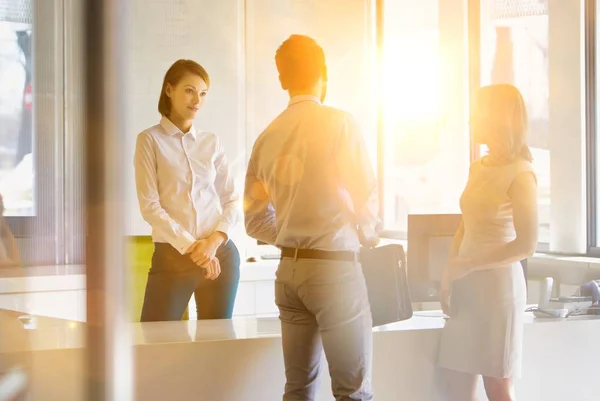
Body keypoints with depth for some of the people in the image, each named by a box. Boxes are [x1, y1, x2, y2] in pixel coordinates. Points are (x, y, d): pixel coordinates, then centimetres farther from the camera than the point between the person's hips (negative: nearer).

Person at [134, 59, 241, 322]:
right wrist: (190, 246, -12)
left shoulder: (211, 142, 11)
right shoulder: (150, 140, 1)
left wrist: (214, 241, -7)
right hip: (172, 256, -3)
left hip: (220, 255, 4)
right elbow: (149, 205, -6)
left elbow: (231, 199, 11)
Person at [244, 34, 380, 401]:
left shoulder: (268, 137, 6)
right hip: (335, 265, -6)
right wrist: (368, 234, 11)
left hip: (289, 268, 6)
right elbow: (366, 194, -9)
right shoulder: (339, 123, -9)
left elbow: (256, 221, 11)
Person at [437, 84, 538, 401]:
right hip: (467, 287, 7)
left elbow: (526, 246, -15)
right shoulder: (477, 169, 13)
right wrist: (449, 277, 5)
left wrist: (467, 266, -14)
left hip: (498, 284, -7)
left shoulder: (519, 173, -9)